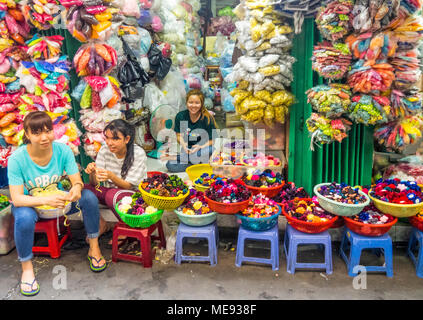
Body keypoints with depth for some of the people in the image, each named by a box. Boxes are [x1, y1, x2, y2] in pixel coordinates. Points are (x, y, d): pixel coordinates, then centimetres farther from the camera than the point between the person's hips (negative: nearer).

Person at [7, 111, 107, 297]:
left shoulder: (63, 151, -15)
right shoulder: (17, 159, -22)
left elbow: (77, 181, -13)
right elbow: (16, 198, -24)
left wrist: (77, 187, -40)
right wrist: (46, 200, -42)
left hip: (57, 199, 3)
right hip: (29, 203, -2)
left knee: (89, 197, -23)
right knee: (24, 217, -37)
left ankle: (94, 249, -8)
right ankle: (27, 269, -13)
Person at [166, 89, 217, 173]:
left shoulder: (207, 119, -10)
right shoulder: (180, 116, -2)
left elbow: (212, 140, -7)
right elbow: (179, 135, 5)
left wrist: (201, 147, -25)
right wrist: (183, 144, -16)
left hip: (203, 148, -2)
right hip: (187, 150, 3)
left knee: (211, 150, -38)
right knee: (170, 165, -21)